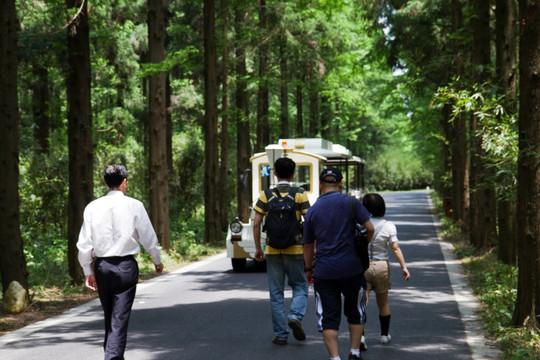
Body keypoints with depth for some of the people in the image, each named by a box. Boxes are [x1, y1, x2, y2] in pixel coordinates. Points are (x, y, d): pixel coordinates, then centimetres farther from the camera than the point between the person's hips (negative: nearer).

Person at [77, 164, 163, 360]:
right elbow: (148, 237, 0)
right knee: (120, 318, -3)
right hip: (126, 266, -3)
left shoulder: (93, 207, 1)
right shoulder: (134, 205, -6)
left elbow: (84, 243, 2)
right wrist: (157, 260, 16)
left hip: (101, 266, 3)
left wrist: (88, 271, 10)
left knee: (109, 316, 18)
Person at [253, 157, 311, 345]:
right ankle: (295, 316, -10)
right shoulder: (300, 194, -3)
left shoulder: (266, 195, -1)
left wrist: (258, 248, 6)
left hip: (273, 250, 1)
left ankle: (280, 335, 9)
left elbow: (256, 224, -3)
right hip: (295, 250, -1)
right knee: (300, 286, 16)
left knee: (276, 294, 8)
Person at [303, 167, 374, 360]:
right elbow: (370, 228, -8)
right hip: (351, 268, 0)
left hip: (324, 272, 1)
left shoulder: (312, 210, 3)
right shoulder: (350, 203, -3)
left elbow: (308, 245, 10)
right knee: (355, 311, 17)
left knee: (328, 317, 4)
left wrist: (309, 269, 24)